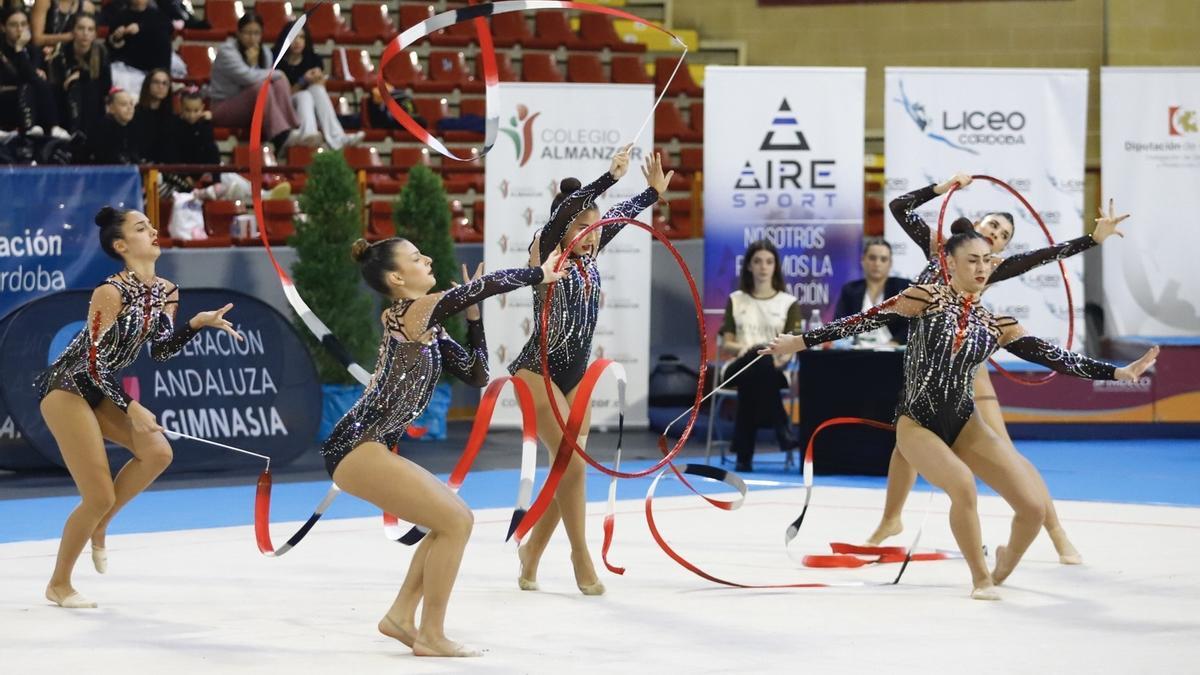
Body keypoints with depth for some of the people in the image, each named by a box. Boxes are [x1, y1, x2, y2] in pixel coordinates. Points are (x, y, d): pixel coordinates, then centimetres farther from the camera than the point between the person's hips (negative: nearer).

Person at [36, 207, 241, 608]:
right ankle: (58, 586, 10)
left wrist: (198, 323, -9)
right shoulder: (111, 293, -23)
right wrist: (130, 408, -23)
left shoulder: (166, 292, 1)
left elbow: (160, 351, 5)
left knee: (157, 453, -9)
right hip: (65, 389, -8)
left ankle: (98, 527, 12)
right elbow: (94, 360, -23)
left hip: (99, 392, 8)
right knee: (100, 497, -9)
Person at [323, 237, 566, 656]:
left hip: (368, 448, 10)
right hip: (356, 448, -10)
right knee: (455, 521, -11)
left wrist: (474, 317, 11)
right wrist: (540, 274, 0)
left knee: (453, 518, 14)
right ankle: (430, 636, -3)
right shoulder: (410, 313, -11)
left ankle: (401, 616, 18)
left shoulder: (428, 327, 17)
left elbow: (476, 374, 17)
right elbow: (491, 283, -13)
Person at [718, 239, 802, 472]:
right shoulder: (735, 300, 17)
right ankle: (780, 427, -39)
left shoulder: (788, 303, 14)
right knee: (757, 358, -39)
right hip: (739, 367, 0)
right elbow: (726, 345, 10)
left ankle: (744, 453, -35)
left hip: (775, 371, 0)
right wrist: (742, 348, -14)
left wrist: (782, 357, -22)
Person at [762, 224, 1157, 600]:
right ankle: (980, 578, -10)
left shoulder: (996, 326, 5)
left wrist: (1118, 372, -3)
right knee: (962, 483, -33)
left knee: (1035, 506, -9)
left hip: (965, 425, 4)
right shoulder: (927, 299, -5)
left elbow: (1053, 357, 2)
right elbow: (865, 321, -6)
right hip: (916, 424, -4)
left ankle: (1000, 573, 22)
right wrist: (801, 340, -7)